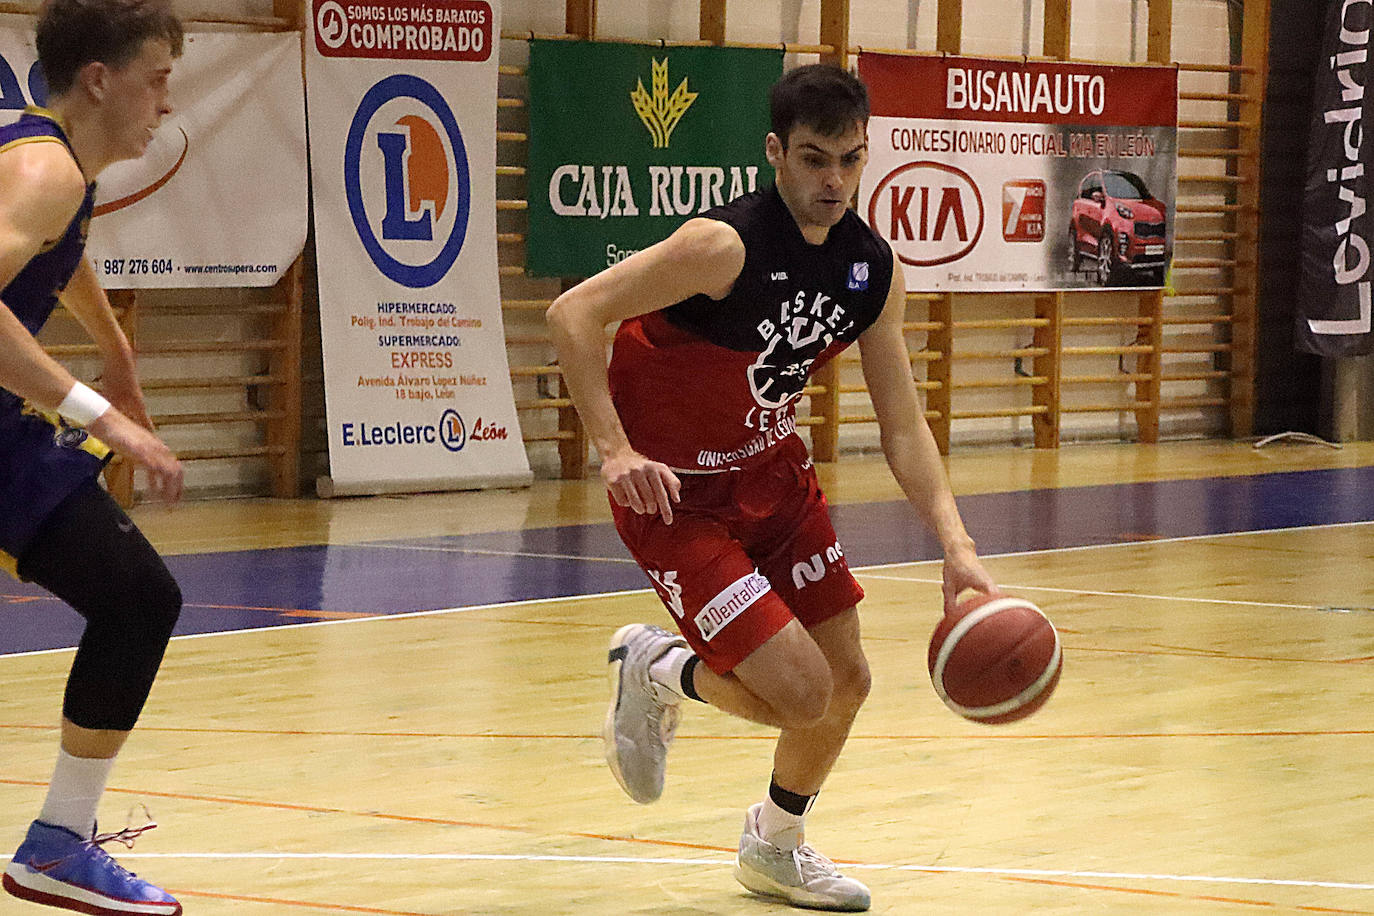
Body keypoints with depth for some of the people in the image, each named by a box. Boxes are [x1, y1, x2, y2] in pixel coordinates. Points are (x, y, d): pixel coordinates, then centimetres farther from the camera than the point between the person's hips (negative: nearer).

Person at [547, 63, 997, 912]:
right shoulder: (727, 246, -27)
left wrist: (957, 544, -14)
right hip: (676, 491, -7)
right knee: (801, 693, -15)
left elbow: (903, 428, -1)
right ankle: (657, 671, 15)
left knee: (847, 680, 11)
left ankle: (776, 844, 38)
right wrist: (617, 451, -34)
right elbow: (573, 314, -26)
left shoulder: (876, 269, -5)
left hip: (773, 470, 7)